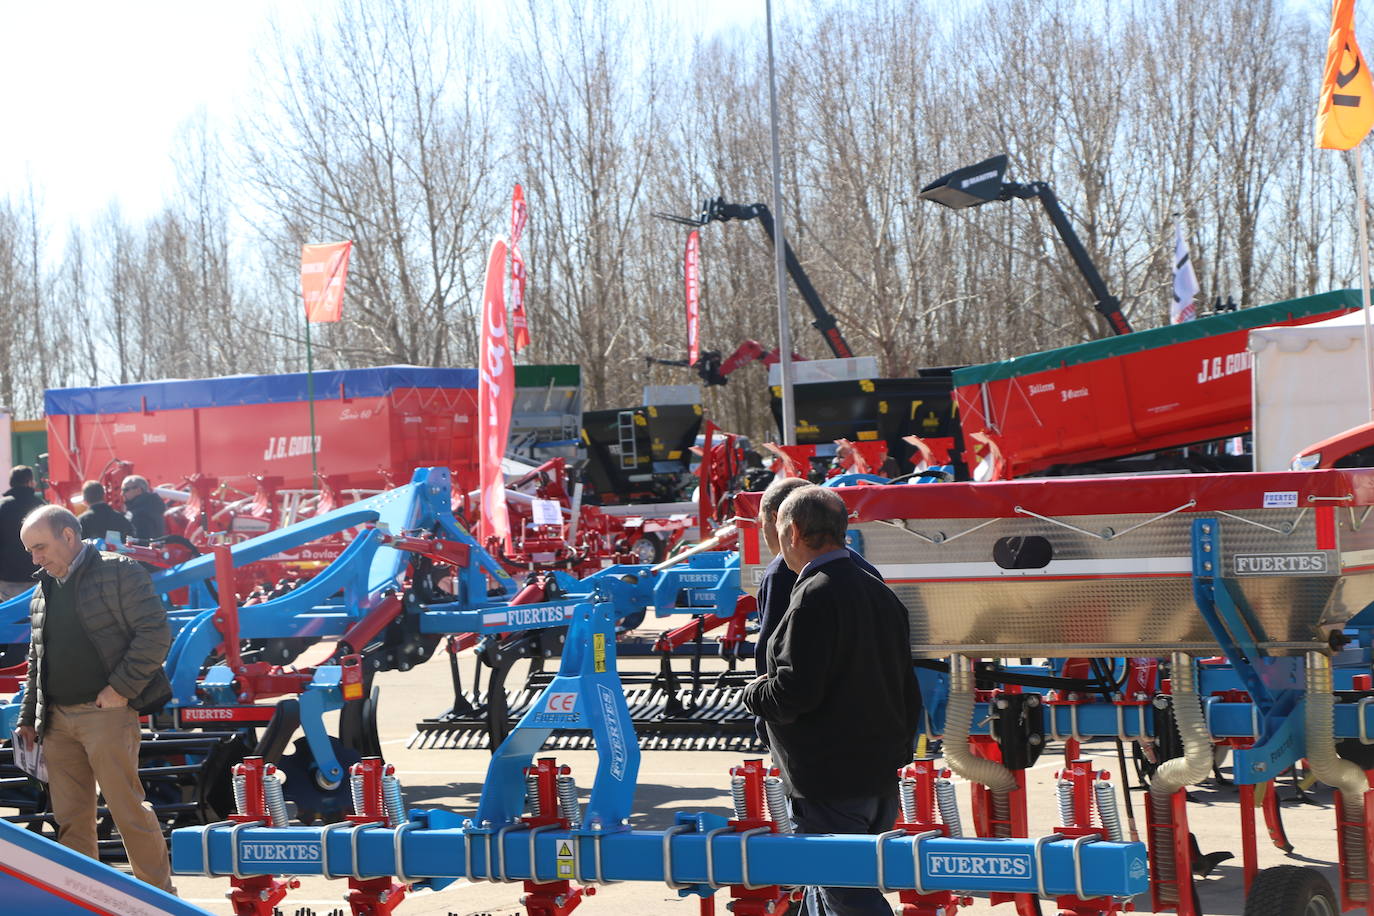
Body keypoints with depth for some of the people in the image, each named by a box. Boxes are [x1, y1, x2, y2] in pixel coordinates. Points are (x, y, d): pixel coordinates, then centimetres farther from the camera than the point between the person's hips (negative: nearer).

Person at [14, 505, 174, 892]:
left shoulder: (118, 572, -4)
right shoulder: (43, 591, 18)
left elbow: (155, 632, -10)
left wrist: (122, 688, -15)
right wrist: (27, 718, 19)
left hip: (106, 712, -7)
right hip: (57, 719, 7)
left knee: (128, 809, -5)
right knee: (70, 818, 8)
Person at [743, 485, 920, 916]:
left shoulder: (815, 596, -17)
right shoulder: (879, 592, 12)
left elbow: (795, 692, -22)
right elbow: (907, 691, 17)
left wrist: (754, 694, -2)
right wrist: (898, 749, 25)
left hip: (830, 787, -9)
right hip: (880, 778, 9)